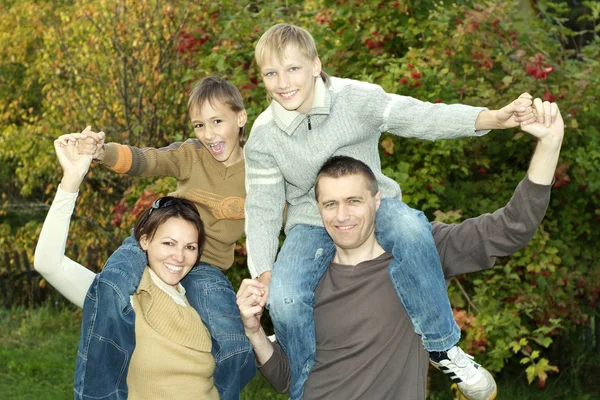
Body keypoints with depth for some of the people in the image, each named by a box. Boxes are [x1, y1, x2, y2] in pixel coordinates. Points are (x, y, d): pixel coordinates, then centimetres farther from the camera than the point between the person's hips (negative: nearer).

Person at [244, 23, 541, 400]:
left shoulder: (355, 98, -15)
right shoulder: (264, 136, -8)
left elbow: (419, 116, -27)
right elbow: (262, 208, -4)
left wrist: (493, 118, -44)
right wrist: (263, 274, -18)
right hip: (311, 225, 1)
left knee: (409, 227, -37)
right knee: (284, 296, -28)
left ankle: (441, 345, -20)